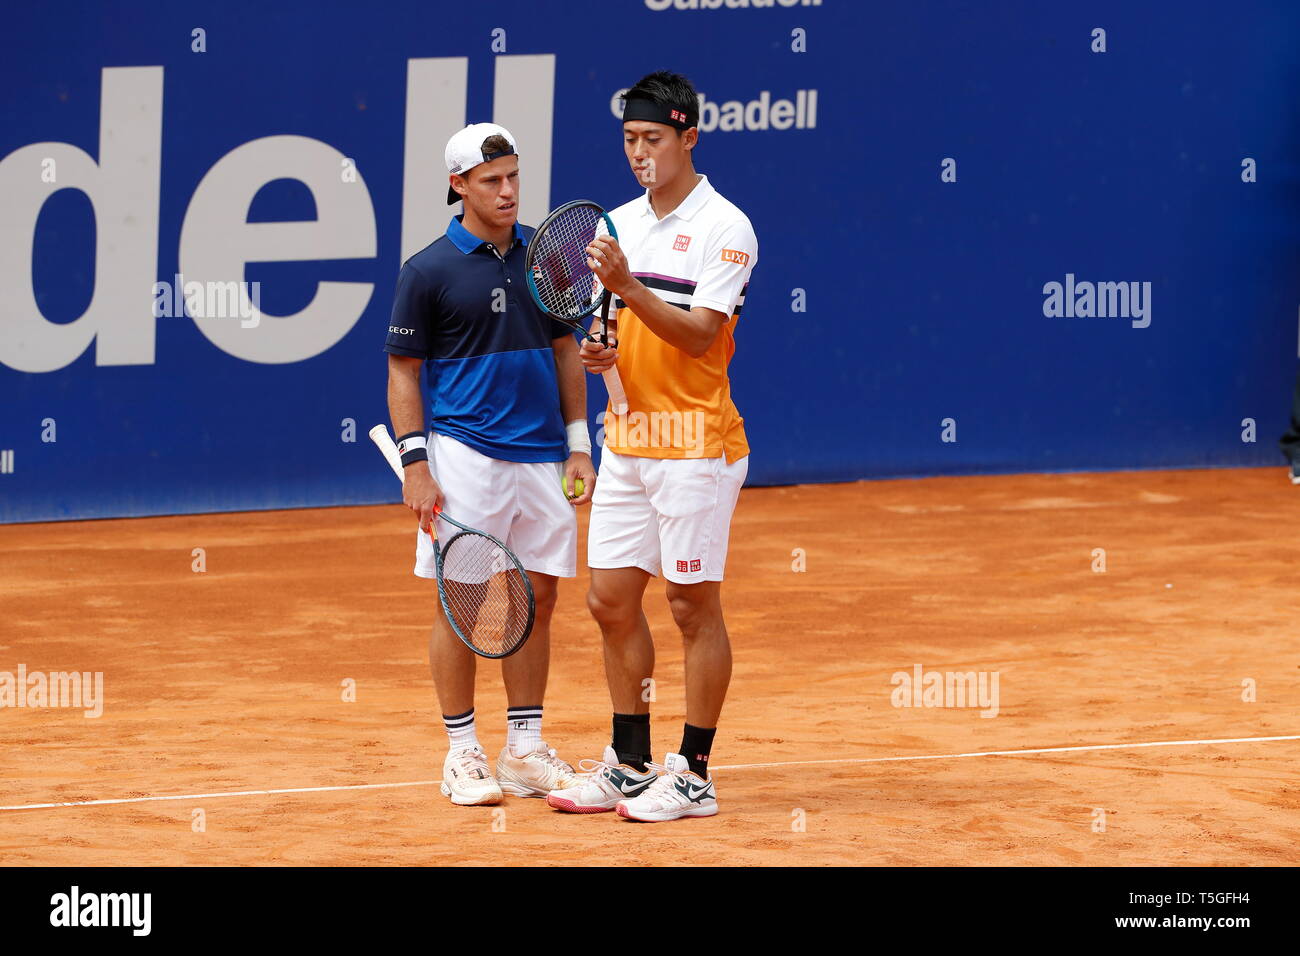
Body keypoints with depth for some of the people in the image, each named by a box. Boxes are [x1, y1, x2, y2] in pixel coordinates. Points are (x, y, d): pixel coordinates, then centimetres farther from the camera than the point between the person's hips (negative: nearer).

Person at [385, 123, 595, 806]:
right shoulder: (429, 271, -4)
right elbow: (403, 371, -1)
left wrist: (579, 445, 9)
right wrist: (415, 462, -10)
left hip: (542, 458, 5)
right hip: (465, 457, -5)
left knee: (536, 598, 6)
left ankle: (524, 747, 14)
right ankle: (462, 752, 5)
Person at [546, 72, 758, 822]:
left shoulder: (723, 228, -10)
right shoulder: (621, 223, 12)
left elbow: (699, 336, -18)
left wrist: (628, 287, -26)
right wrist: (605, 351, 0)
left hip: (695, 441, -7)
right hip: (628, 436, 7)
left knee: (694, 605, -1)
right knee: (612, 600, 8)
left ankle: (694, 775, 3)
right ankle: (630, 765, 17)